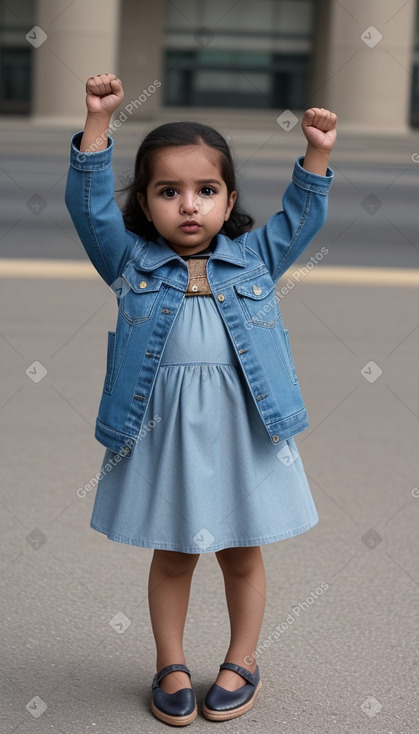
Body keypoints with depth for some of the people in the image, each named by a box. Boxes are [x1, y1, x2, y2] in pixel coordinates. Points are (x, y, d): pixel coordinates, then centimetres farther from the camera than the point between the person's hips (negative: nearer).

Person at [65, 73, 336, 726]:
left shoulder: (253, 257, 5)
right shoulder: (131, 261, 1)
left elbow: (301, 216, 5)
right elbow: (89, 204, -7)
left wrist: (316, 154, -10)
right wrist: (99, 120, -15)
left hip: (244, 427, 1)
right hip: (162, 428, 0)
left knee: (241, 552, 13)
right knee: (172, 554, 12)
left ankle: (242, 661, 31)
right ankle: (171, 665, 28)